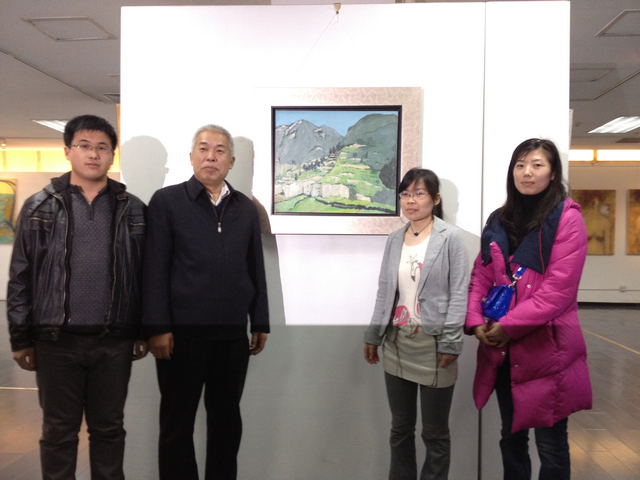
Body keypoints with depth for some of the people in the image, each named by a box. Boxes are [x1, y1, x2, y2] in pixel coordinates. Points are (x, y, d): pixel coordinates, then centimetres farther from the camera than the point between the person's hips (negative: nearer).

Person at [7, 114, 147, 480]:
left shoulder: (134, 210, 4)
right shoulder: (39, 207, 2)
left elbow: (145, 276, 5)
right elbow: (20, 278, 2)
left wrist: (145, 332, 4)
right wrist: (21, 339, 1)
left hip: (115, 341, 1)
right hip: (56, 340, 0)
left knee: (109, 429, 14)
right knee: (59, 431, 12)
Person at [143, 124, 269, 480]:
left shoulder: (247, 208, 9)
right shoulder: (166, 201, -1)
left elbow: (256, 270, 10)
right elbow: (155, 269, -6)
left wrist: (260, 323, 9)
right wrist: (158, 327, -10)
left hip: (233, 333, 4)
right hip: (183, 332, -3)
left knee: (227, 418, 16)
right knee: (177, 421, 12)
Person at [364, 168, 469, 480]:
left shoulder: (450, 238, -6)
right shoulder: (394, 240, 9)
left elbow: (458, 293, -10)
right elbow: (384, 291, 12)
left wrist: (450, 343, -15)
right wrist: (373, 335, 10)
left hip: (432, 344, -5)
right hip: (396, 343, 5)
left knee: (435, 432, 11)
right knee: (400, 428, 17)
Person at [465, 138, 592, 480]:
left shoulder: (567, 217, -7)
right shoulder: (499, 221, 10)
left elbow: (559, 288, -15)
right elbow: (481, 276, 7)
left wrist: (508, 325, -17)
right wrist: (476, 322, -7)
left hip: (545, 346, -5)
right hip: (502, 348, 5)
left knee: (550, 444, 8)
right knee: (511, 437, 19)